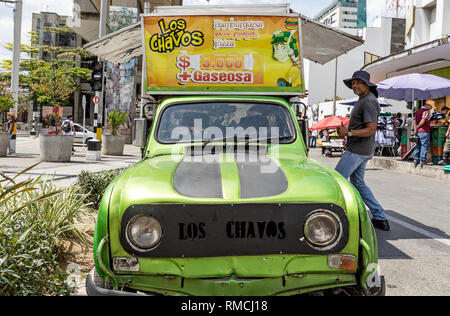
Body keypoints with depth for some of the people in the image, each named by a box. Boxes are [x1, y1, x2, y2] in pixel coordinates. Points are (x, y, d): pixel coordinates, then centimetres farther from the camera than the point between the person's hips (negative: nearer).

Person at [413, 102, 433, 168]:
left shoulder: (417, 111, 16)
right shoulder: (427, 111, -9)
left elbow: (414, 121, 9)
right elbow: (423, 121, -19)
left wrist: (415, 129, 1)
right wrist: (418, 126, -3)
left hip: (418, 132, 8)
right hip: (424, 131, -8)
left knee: (418, 146, 12)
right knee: (424, 146, -2)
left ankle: (416, 160, 12)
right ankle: (422, 161, -3)